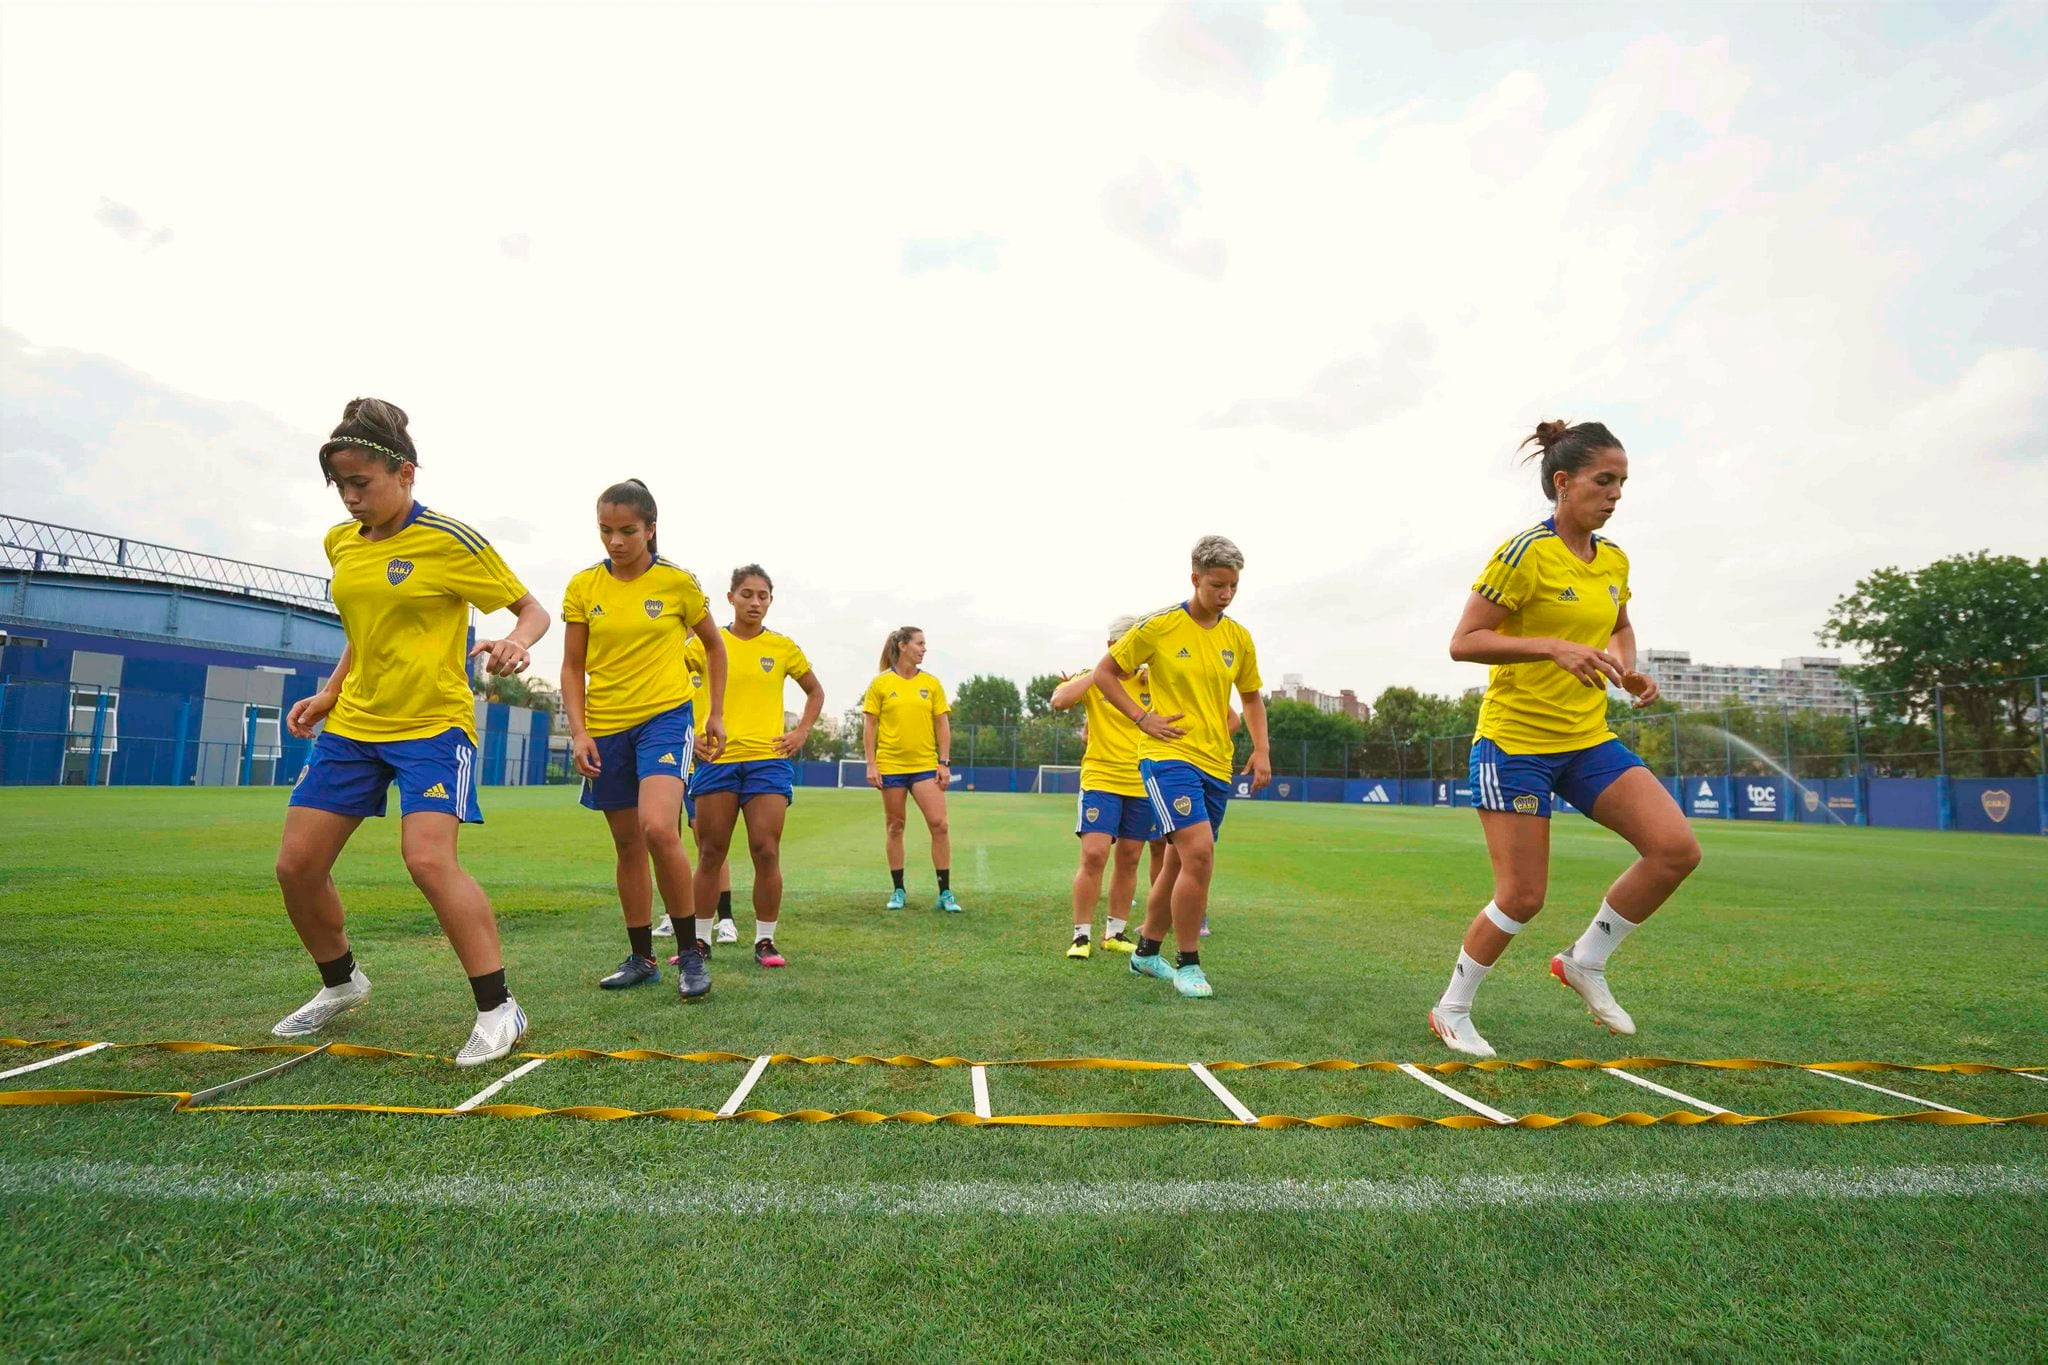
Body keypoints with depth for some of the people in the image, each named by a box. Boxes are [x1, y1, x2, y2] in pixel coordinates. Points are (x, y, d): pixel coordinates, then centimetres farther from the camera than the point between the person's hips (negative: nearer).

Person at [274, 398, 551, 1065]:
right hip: (351, 725, 8)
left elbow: (532, 608, -7)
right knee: (296, 864, 6)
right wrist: (329, 693, 16)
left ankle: (499, 1010, -12)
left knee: (428, 858, -23)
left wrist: (517, 642, -28)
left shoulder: (448, 540, -10)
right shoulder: (340, 542, 11)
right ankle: (341, 984, 32)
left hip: (434, 723, -7)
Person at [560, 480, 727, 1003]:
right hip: (606, 728, 4)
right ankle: (641, 958, 25)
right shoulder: (583, 586, 2)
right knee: (627, 844, 11)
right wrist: (579, 731, -5)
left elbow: (713, 645, 10)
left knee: (658, 828, -23)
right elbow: (573, 667, 6)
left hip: (665, 718, -3)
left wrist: (716, 713, 7)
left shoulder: (678, 582, -3)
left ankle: (691, 952, -7)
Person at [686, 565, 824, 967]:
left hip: (769, 759, 0)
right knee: (710, 853, 5)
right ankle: (697, 938, 18)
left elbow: (815, 692, 19)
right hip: (717, 759, 0)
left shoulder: (783, 647, 7)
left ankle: (765, 941, 8)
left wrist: (802, 732, 7)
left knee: (766, 852, -4)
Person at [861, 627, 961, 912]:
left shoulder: (932, 683, 6)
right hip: (891, 765, -1)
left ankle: (945, 893, 2)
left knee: (939, 825, -7)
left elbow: (942, 725, 7)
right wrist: (871, 764, -5)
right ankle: (898, 891, 20)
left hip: (926, 765, 1)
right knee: (895, 827, 8)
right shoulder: (881, 683, 0)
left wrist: (944, 762, 1)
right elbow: (869, 725, 1)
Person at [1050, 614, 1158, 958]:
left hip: (1142, 785, 4)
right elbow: (1059, 701, -17)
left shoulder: (1152, 683, 8)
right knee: (1093, 855, -12)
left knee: (1129, 860, 9)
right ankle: (1081, 935, 1)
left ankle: (1115, 933, 22)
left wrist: (1154, 681, -7)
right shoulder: (1094, 680, 0)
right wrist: (1099, 673, -15)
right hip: (1100, 779, -3)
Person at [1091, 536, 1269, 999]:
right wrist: (1142, 718, -9)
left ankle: (1147, 951, 32)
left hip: (1216, 764, 6)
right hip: (1168, 754, -6)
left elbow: (1251, 698, 21)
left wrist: (1261, 750, 8)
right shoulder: (1159, 626, -6)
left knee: (1179, 863, 12)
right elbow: (1104, 673, 0)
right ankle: (1187, 964, -4)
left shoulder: (1239, 638, 8)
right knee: (1199, 852, -21)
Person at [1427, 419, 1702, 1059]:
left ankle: (1586, 960, 15)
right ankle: (1450, 1011, 19)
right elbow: (1462, 642, -16)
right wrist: (1553, 647, -26)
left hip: (1589, 739, 7)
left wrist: (1626, 669, 6)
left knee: (1677, 849, -8)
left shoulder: (1614, 560, 9)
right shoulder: (1526, 553, -13)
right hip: (1514, 741, -7)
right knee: (1522, 896, -3)